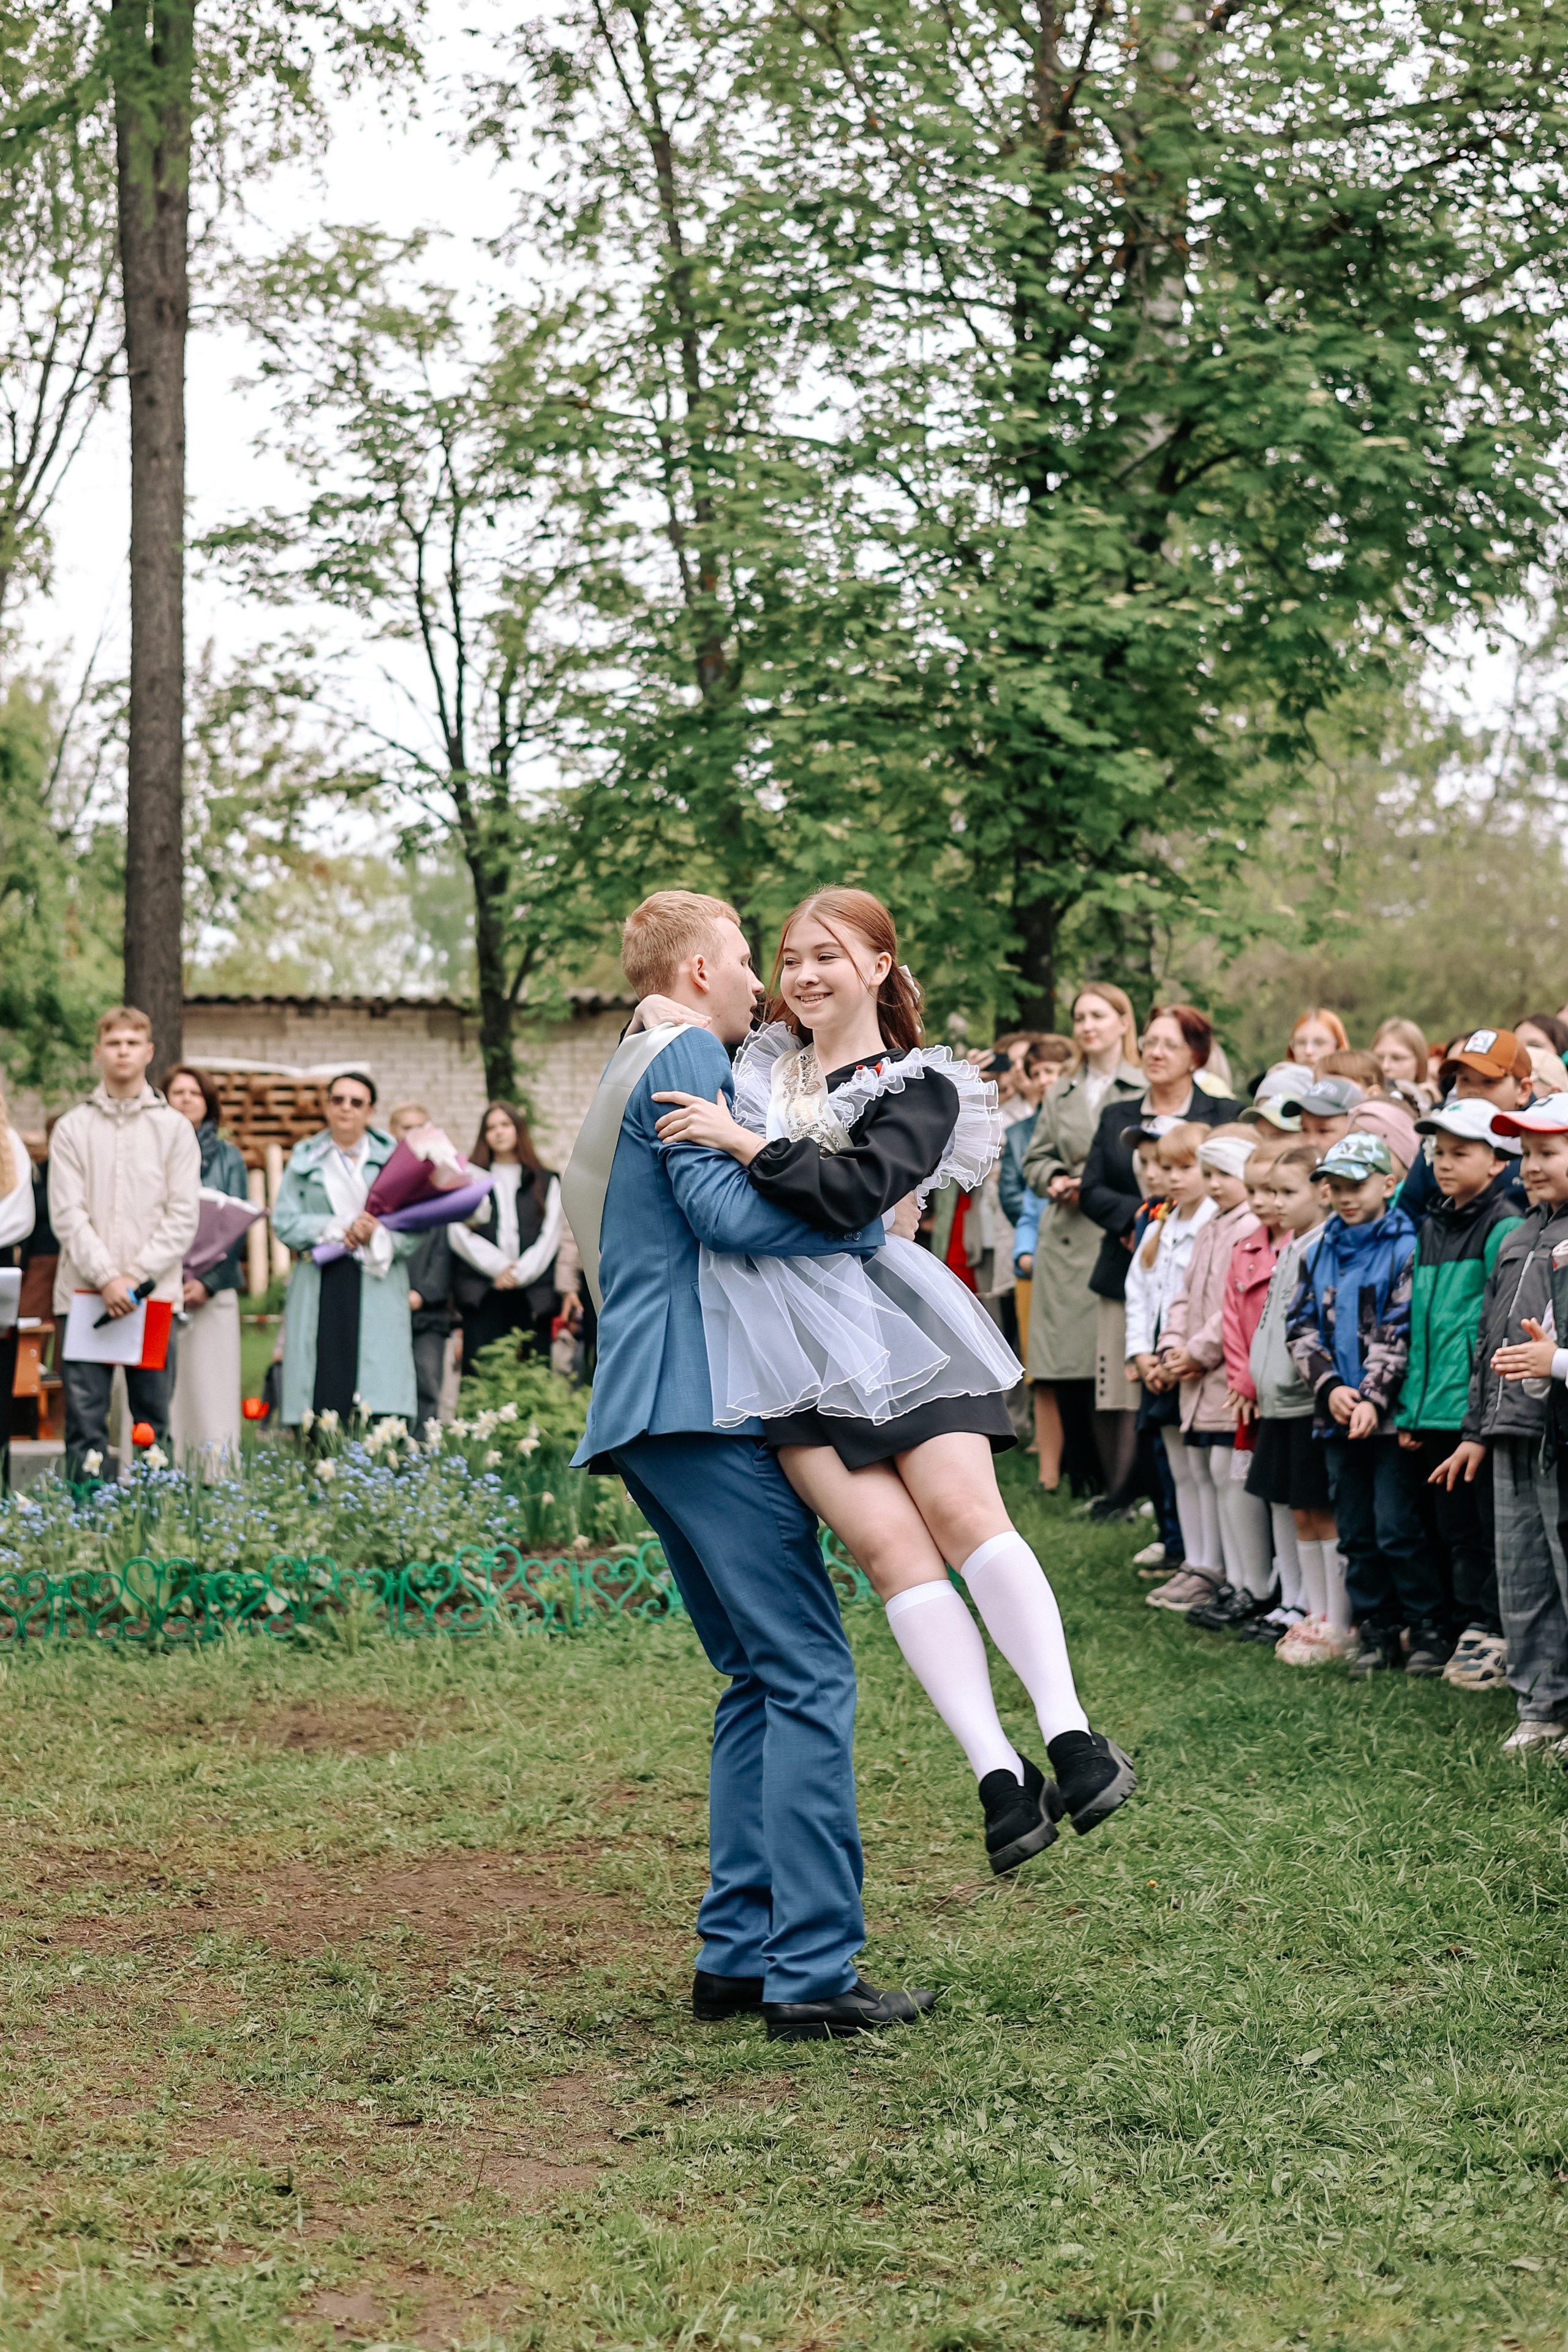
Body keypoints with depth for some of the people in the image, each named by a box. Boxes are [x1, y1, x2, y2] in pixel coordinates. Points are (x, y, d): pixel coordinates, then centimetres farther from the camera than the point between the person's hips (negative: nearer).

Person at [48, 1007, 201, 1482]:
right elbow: (67, 1214, 0)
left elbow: (183, 1216, 1)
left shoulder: (175, 1129, 8)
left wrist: (137, 1276, -10)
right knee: (84, 1417, -2)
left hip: (154, 1295, 0)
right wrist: (105, 1277, -13)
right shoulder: (73, 1129, 8)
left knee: (153, 1417, 3)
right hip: (84, 1292, 0)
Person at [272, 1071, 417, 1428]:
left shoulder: (392, 1157, 11)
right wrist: (339, 1229, -6)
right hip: (320, 1290, 1)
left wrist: (377, 1234, -13)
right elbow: (284, 1223, 4)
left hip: (377, 1290, -1)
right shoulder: (305, 1159, 14)